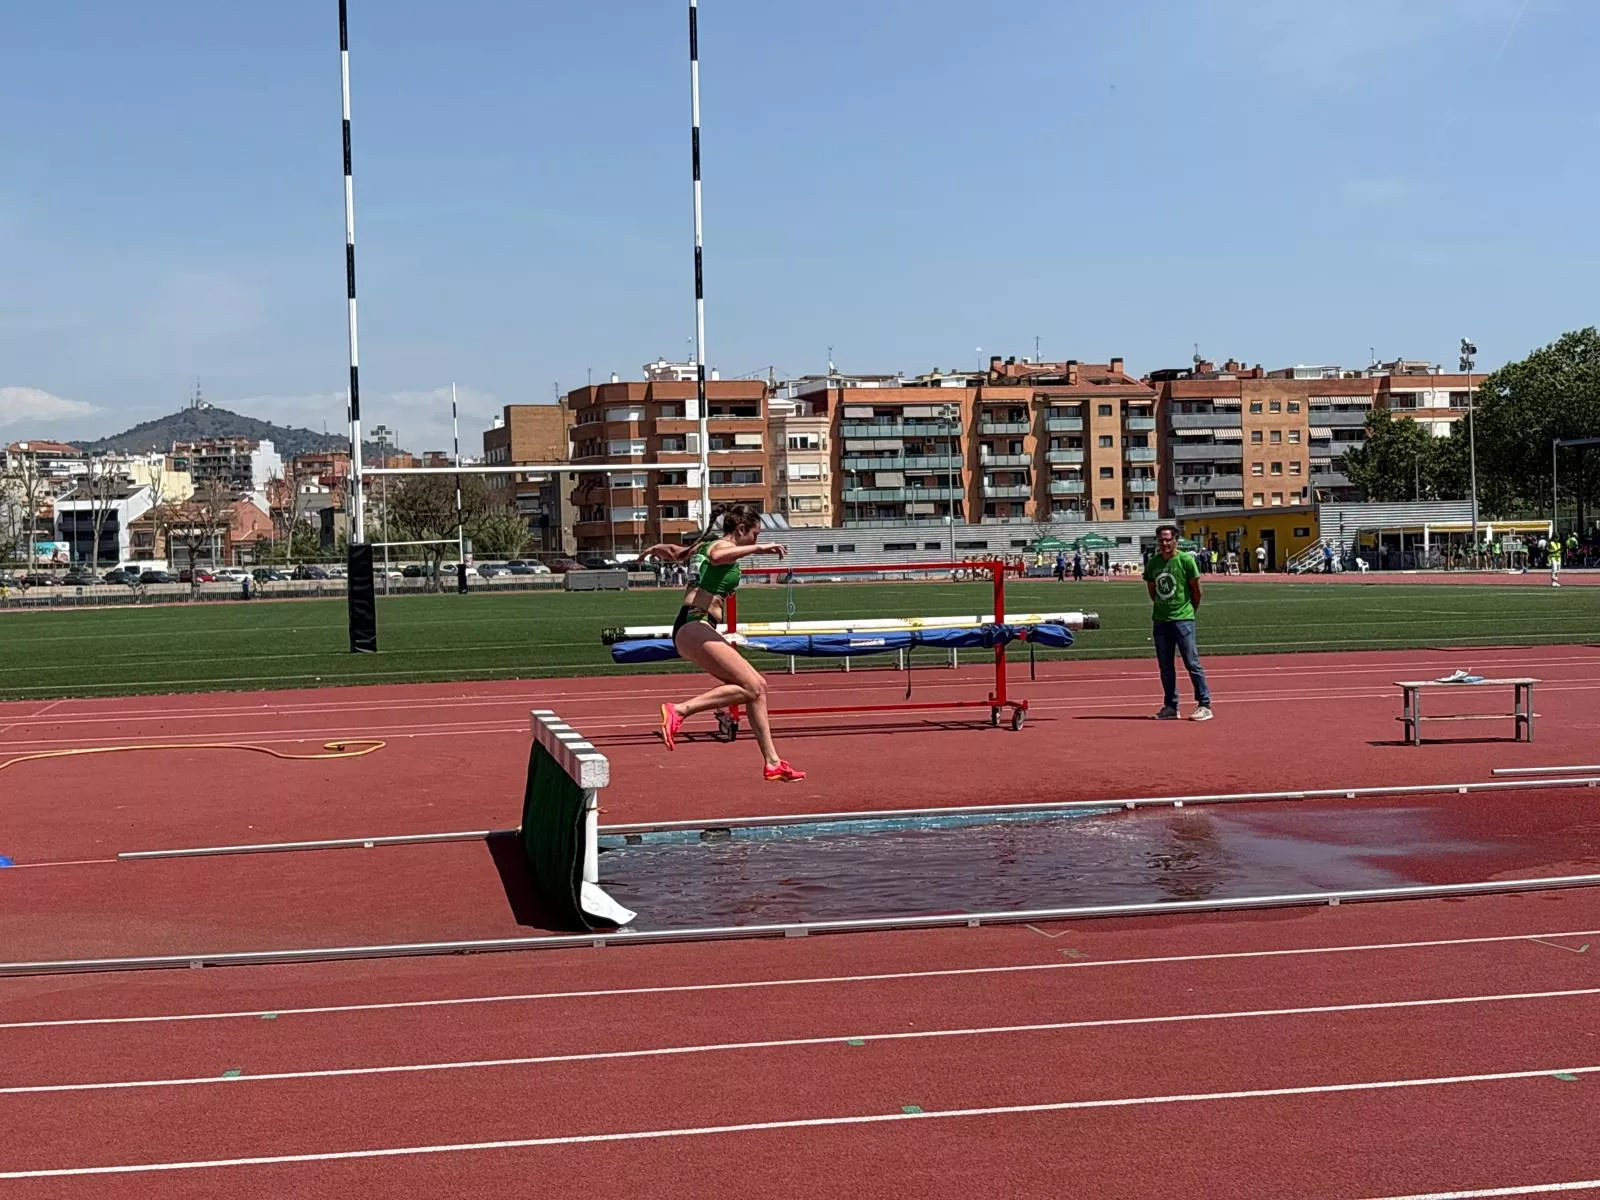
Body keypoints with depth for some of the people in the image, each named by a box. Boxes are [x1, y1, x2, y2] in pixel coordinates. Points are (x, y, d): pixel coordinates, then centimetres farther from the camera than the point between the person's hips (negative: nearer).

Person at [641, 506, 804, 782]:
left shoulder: (705, 544, 23)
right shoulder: (723, 544, -5)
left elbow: (673, 552, 40)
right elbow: (718, 557, -31)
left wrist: (655, 550, 59)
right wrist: (758, 548, -33)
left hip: (693, 630, 10)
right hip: (695, 627, -10)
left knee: (757, 686, 8)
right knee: (751, 688, -19)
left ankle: (772, 763, 7)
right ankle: (679, 710, -21)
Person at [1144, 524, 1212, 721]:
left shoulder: (1185, 560, -7)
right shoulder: (1153, 562, 6)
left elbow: (1196, 590, 0)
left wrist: (1190, 610, 9)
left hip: (1183, 619, -5)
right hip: (1160, 621, 5)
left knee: (1192, 663, -5)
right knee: (1165, 667, 9)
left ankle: (1204, 705, 1)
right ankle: (1170, 707, 17)